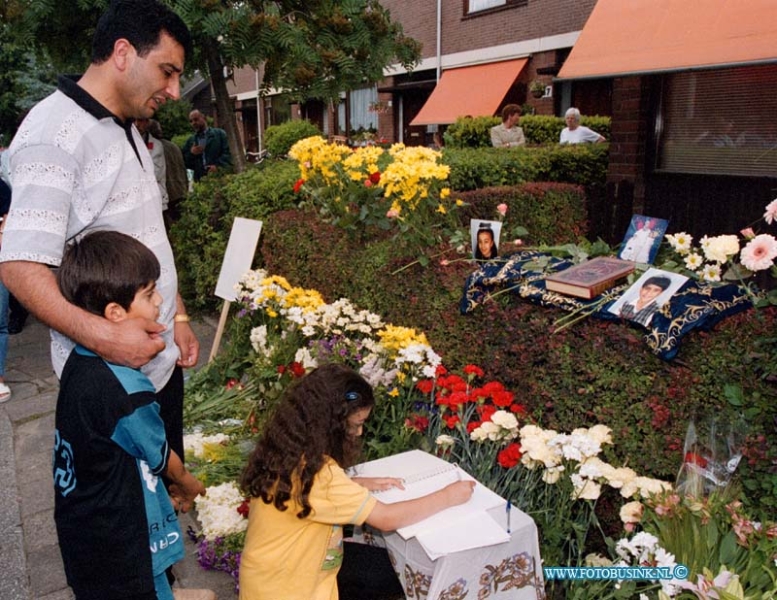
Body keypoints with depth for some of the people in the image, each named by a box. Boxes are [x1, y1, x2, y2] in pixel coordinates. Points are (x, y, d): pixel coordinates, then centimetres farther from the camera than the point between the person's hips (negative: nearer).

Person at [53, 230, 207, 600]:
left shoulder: (80, 361, -6)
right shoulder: (127, 392, -32)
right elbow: (159, 456, -13)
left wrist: (169, 484, 11)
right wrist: (187, 483, 7)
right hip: (118, 544, -7)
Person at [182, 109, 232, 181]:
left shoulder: (219, 133, 8)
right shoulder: (189, 141, 19)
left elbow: (228, 153, -2)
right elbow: (184, 164, 16)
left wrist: (218, 166, -16)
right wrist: (191, 154, -3)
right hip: (200, 180, 3)